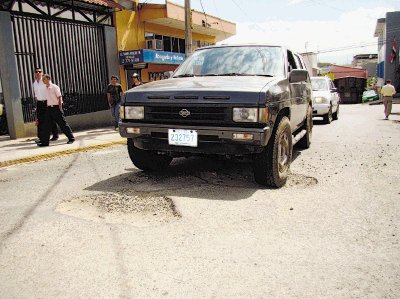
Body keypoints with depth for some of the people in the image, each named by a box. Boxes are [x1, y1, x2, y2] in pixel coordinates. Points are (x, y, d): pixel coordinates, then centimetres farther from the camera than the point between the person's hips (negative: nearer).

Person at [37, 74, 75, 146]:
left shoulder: (55, 87, -7)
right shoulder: (45, 89, 13)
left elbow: (60, 98, -10)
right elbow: (47, 99, 17)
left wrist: (60, 109, -14)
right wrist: (48, 108, 12)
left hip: (56, 107, -7)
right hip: (49, 108, 7)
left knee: (62, 124, -2)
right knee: (47, 125, 4)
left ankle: (71, 138, 8)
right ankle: (45, 142, 9)